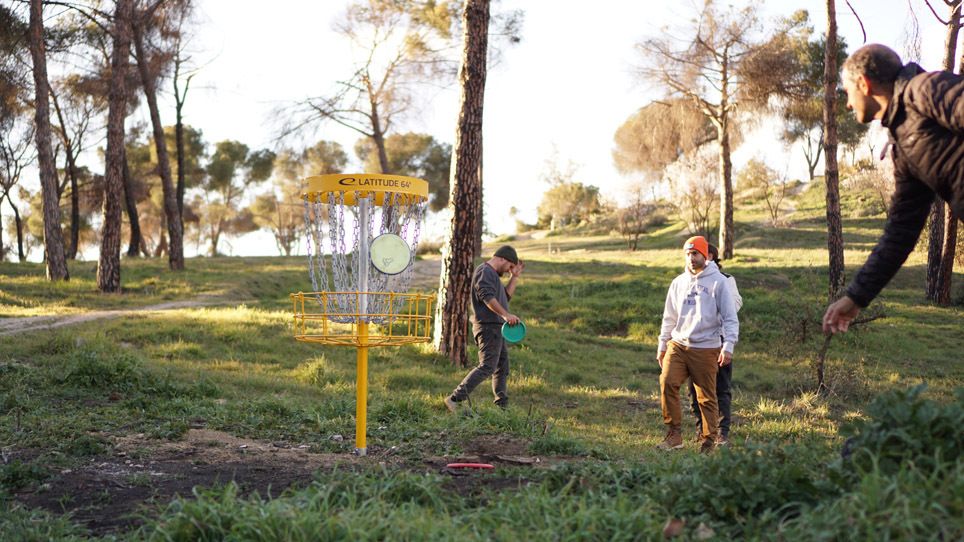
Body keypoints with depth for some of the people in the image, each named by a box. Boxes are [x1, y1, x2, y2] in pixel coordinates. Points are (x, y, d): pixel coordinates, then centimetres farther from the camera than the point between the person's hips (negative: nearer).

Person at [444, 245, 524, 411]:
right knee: (486, 367, -16)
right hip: (488, 327, -11)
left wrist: (515, 276, 19)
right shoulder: (485, 272, -11)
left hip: (495, 329, 11)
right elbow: (487, 297, -26)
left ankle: (502, 405, 21)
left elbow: (506, 296, 26)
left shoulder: (492, 274, 23)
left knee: (502, 367, 14)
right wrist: (505, 314, -33)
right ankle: (455, 399, -18)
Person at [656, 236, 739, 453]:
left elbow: (730, 317, -4)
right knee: (667, 383, -14)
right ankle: (674, 434, -6)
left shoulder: (718, 282, -2)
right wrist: (662, 345, 18)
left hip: (706, 348, -4)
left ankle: (710, 439, 13)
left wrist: (728, 346, -13)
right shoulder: (679, 282, 13)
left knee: (707, 397, 0)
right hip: (677, 345, 4)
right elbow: (669, 317, 20)